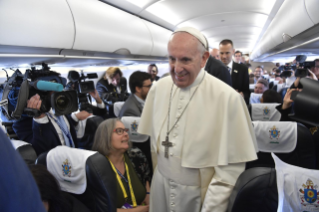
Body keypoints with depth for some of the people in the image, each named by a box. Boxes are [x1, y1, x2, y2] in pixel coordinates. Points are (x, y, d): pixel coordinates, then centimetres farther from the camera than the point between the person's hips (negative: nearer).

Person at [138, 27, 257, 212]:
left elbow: (232, 167, -17)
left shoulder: (227, 98, -20)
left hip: (199, 195, -4)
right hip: (161, 189, 4)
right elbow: (148, 139, 4)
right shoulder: (158, 89, -5)